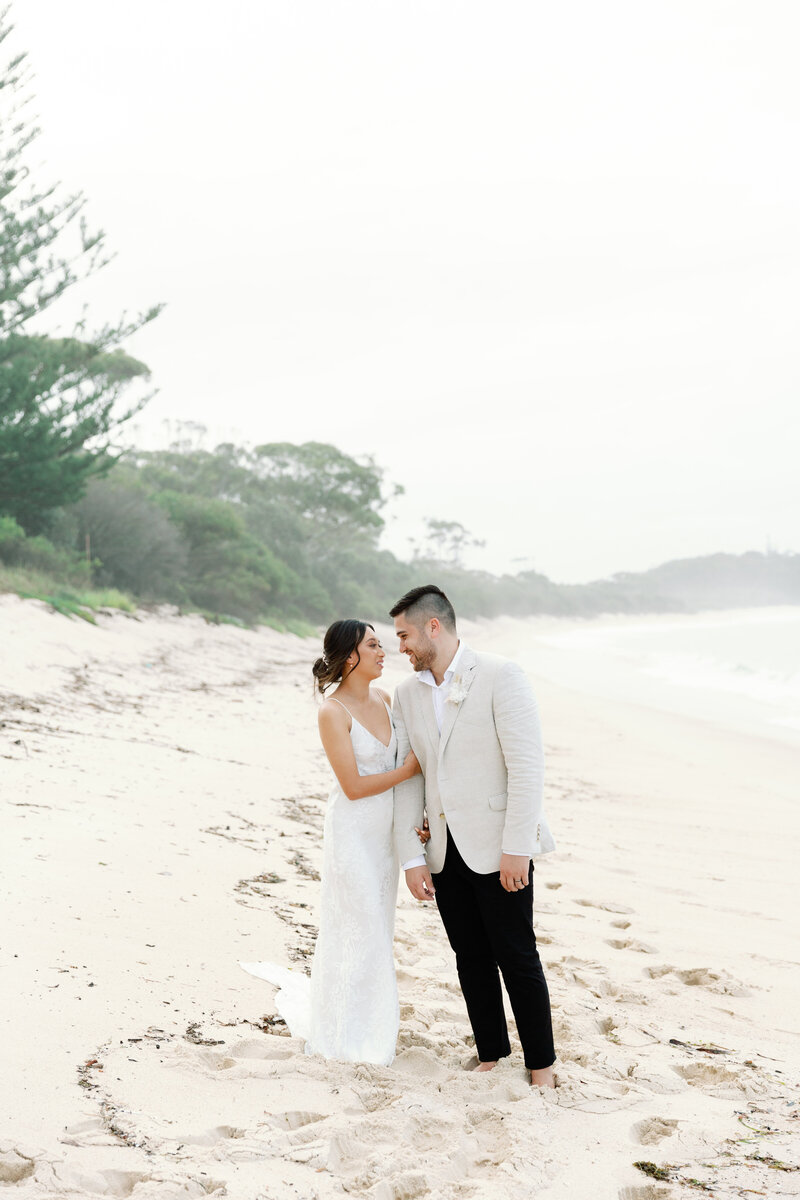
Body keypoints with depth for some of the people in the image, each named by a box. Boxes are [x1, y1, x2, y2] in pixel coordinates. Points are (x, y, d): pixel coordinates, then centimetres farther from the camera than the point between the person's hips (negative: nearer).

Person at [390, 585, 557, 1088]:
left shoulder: (500, 676, -10)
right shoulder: (408, 694, 8)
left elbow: (527, 765, -14)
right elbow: (408, 779, 9)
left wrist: (516, 848, -18)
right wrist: (412, 857, 2)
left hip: (497, 849, -5)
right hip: (445, 852, 6)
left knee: (518, 960, 0)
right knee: (472, 959, 11)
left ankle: (542, 1064, 14)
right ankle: (491, 1056, 24)